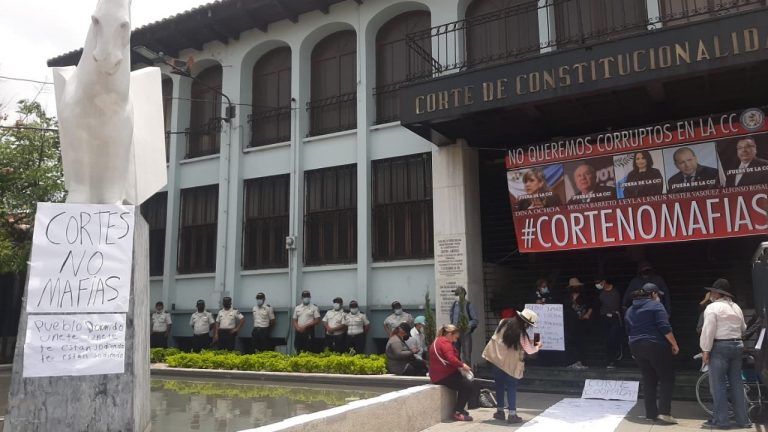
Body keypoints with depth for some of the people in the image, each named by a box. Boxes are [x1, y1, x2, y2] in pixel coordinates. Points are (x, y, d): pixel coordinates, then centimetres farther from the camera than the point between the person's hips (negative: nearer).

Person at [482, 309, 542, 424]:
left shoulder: (504, 322, -2)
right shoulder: (522, 334, -16)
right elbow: (530, 350, -3)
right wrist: (538, 346, 19)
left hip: (495, 358, 5)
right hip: (509, 364, -5)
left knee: (499, 385, 16)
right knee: (511, 387, 7)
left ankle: (500, 411, 23)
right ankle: (512, 414, 3)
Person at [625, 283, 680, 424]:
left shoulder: (630, 309, 16)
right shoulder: (655, 305, -5)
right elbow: (664, 327, -14)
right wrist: (674, 344, -9)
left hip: (636, 347, 6)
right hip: (655, 346, -6)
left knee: (648, 380, 11)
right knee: (667, 378, 1)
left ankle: (651, 413, 10)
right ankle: (664, 412, -8)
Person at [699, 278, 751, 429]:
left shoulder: (712, 307, -11)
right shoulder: (736, 307, 13)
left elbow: (708, 330, -16)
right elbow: (743, 328, 21)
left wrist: (705, 350, -12)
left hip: (720, 347, -7)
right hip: (737, 346, 7)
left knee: (718, 384, -2)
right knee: (736, 383, 13)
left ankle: (720, 420, 0)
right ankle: (743, 419, 17)